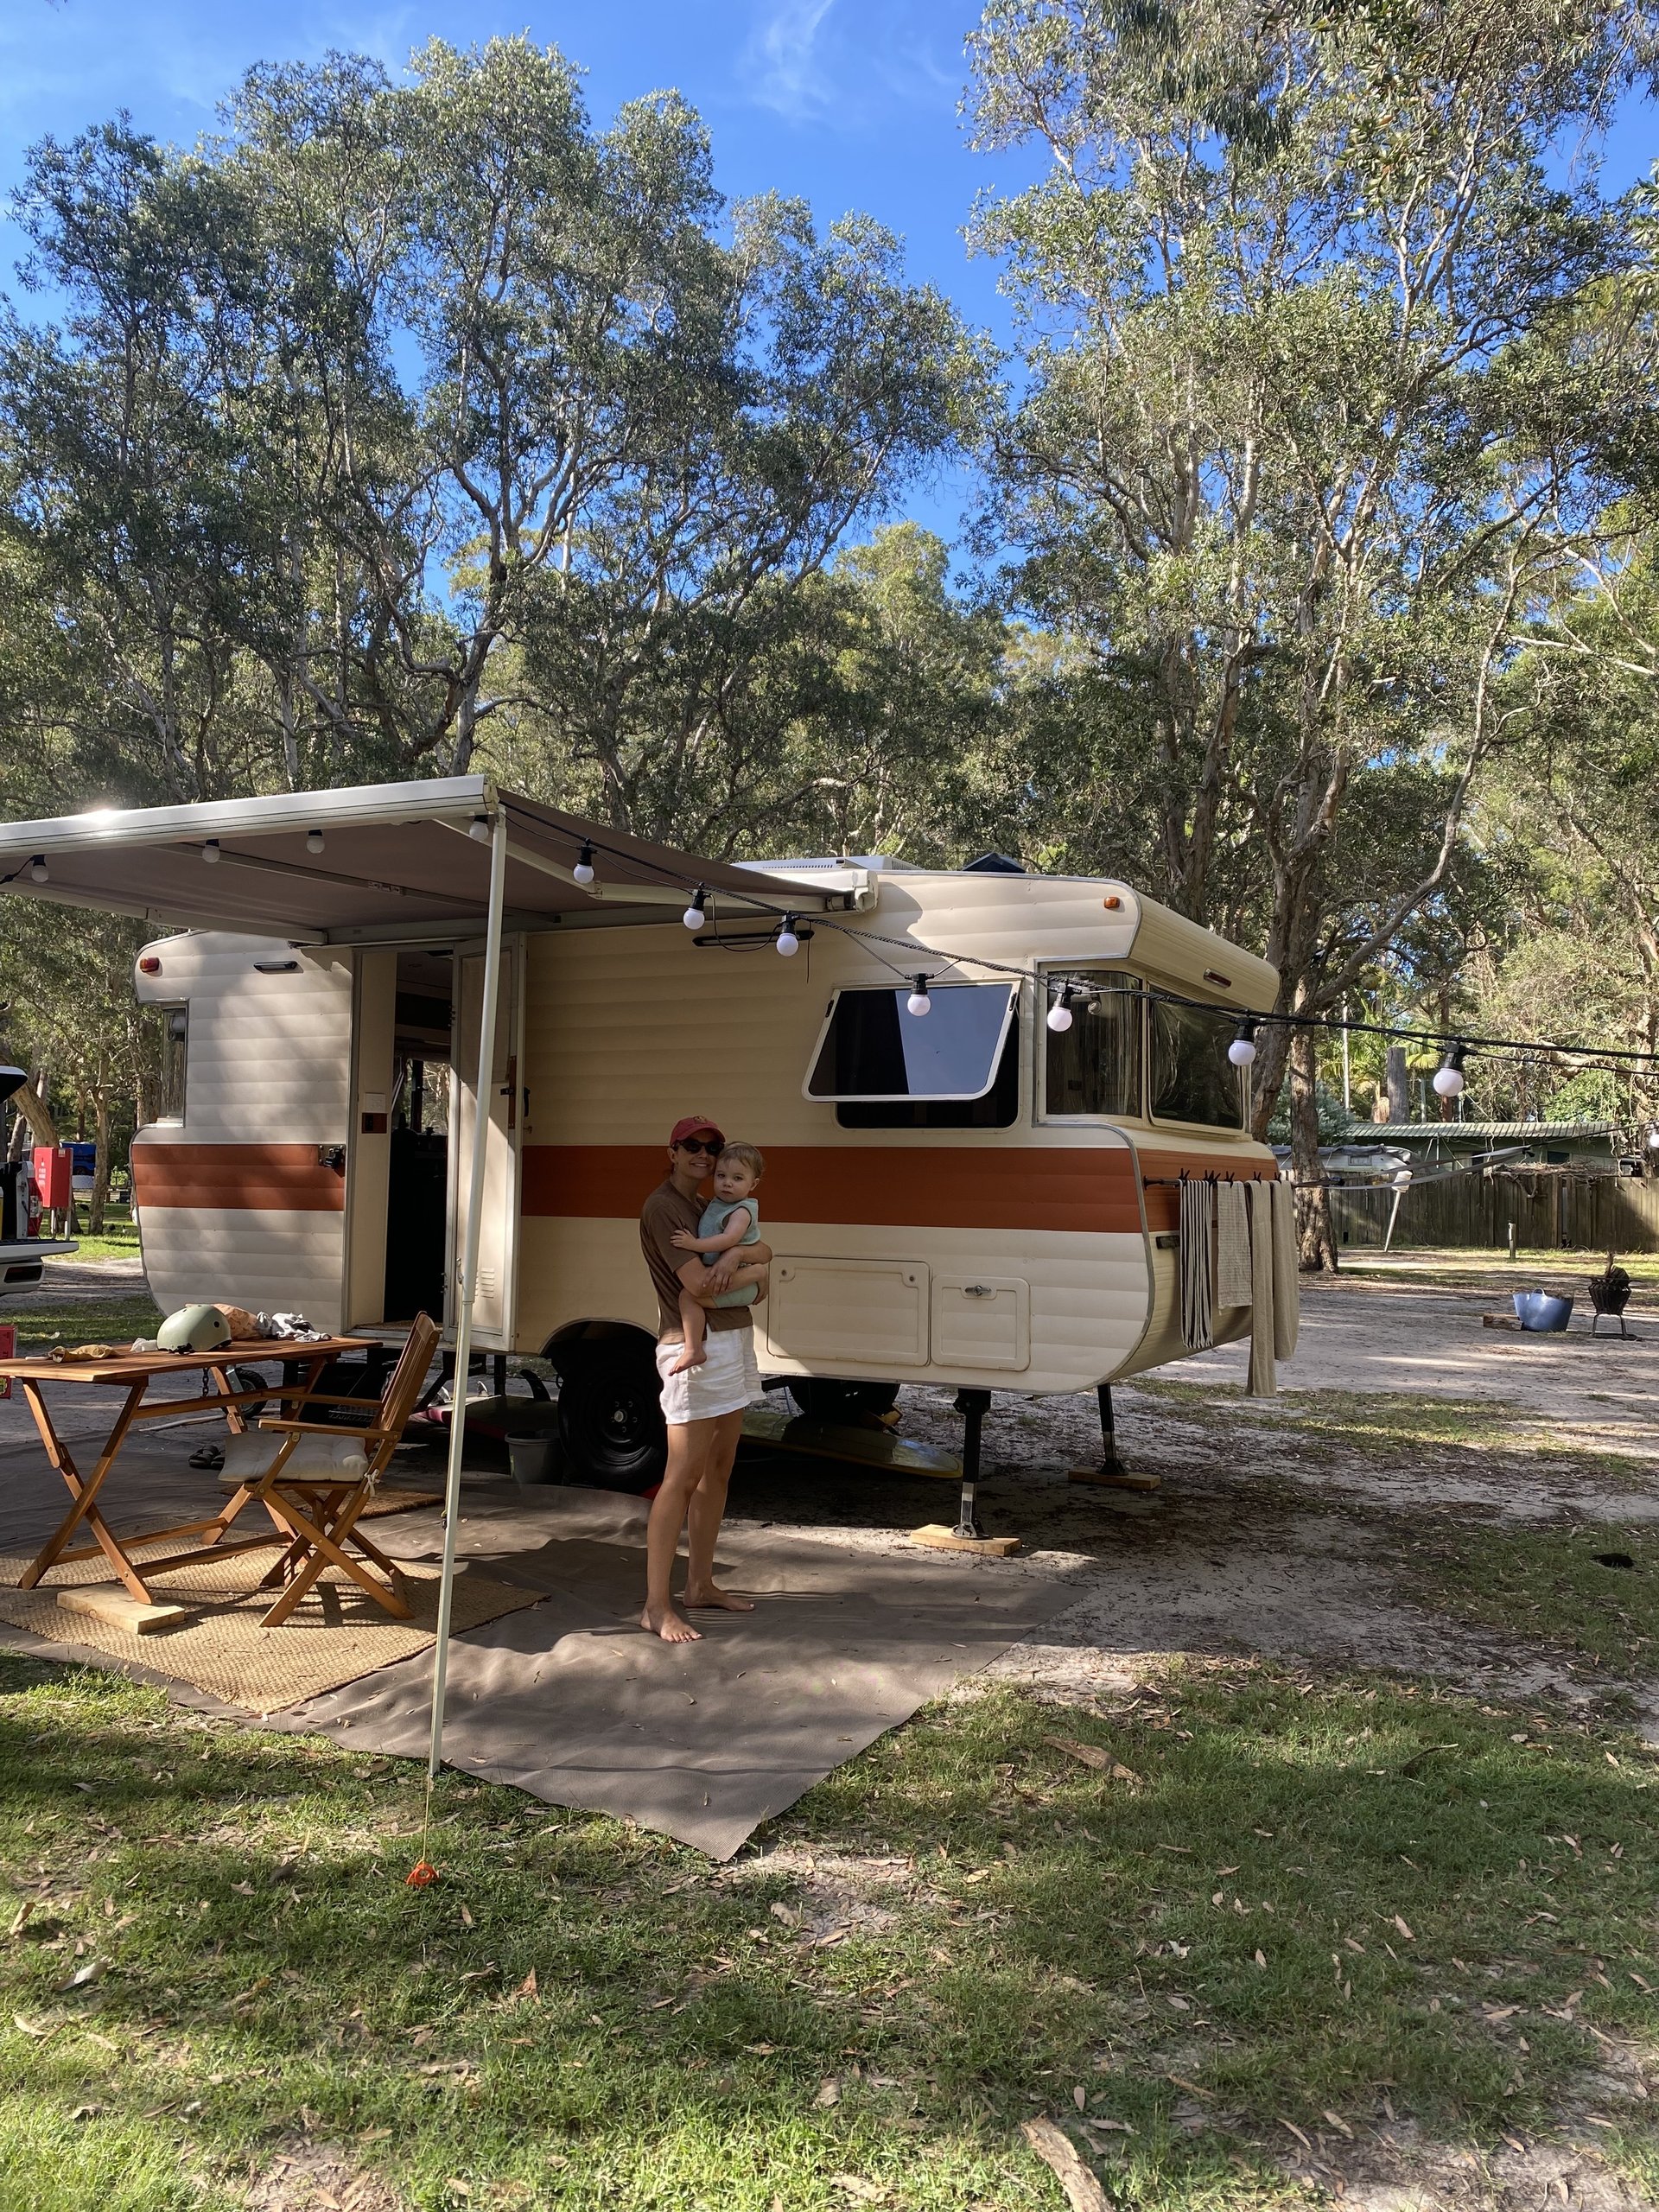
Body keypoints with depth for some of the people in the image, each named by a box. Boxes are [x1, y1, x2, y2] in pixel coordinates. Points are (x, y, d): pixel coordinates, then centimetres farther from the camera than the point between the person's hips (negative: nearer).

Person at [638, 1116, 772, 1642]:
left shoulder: (709, 1208, 18)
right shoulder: (661, 1206, -10)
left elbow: (763, 1253, 13)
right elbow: (697, 1284, -20)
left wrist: (737, 1255, -9)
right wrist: (741, 1275, -5)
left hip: (734, 1342, 9)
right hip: (695, 1349, -9)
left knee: (717, 1471, 13)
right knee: (682, 1477, -9)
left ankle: (701, 1583, 24)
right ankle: (657, 1605, -4)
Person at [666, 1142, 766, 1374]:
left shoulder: (742, 1211, -15)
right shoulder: (716, 1204, 11)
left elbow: (730, 1238, -32)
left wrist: (695, 1244, -33)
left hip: (735, 1278, -10)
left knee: (689, 1295, -25)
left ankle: (693, 1350, -25)